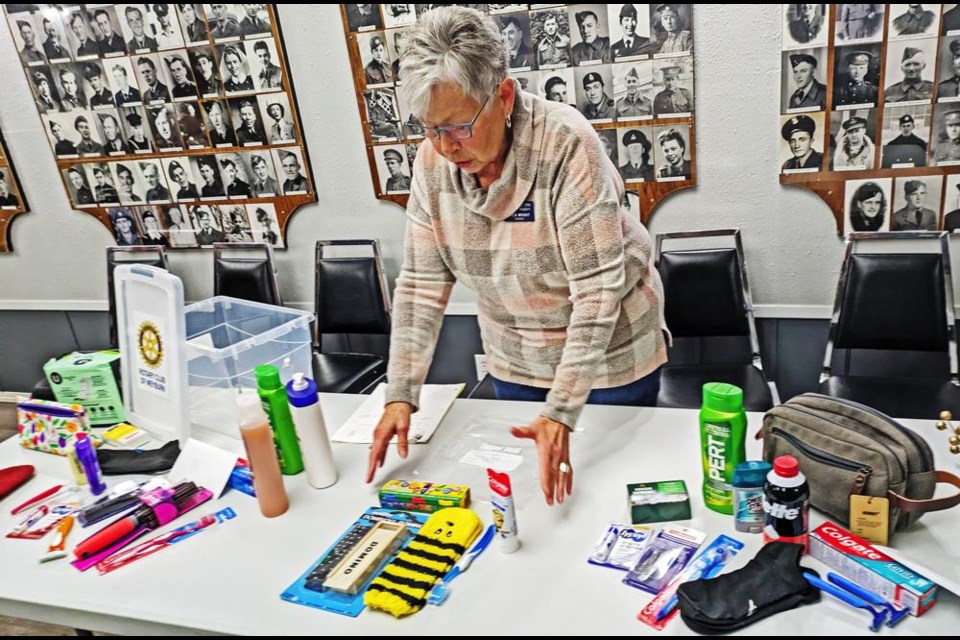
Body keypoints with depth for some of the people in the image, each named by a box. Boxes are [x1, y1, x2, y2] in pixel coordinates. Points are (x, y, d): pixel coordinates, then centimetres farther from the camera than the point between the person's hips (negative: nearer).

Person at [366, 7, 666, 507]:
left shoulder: (566, 144, -28)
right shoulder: (434, 160, -12)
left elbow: (598, 290, -28)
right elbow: (421, 283, -9)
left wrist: (562, 413, -33)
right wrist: (401, 393, -16)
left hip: (608, 358, -4)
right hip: (514, 363, 4)